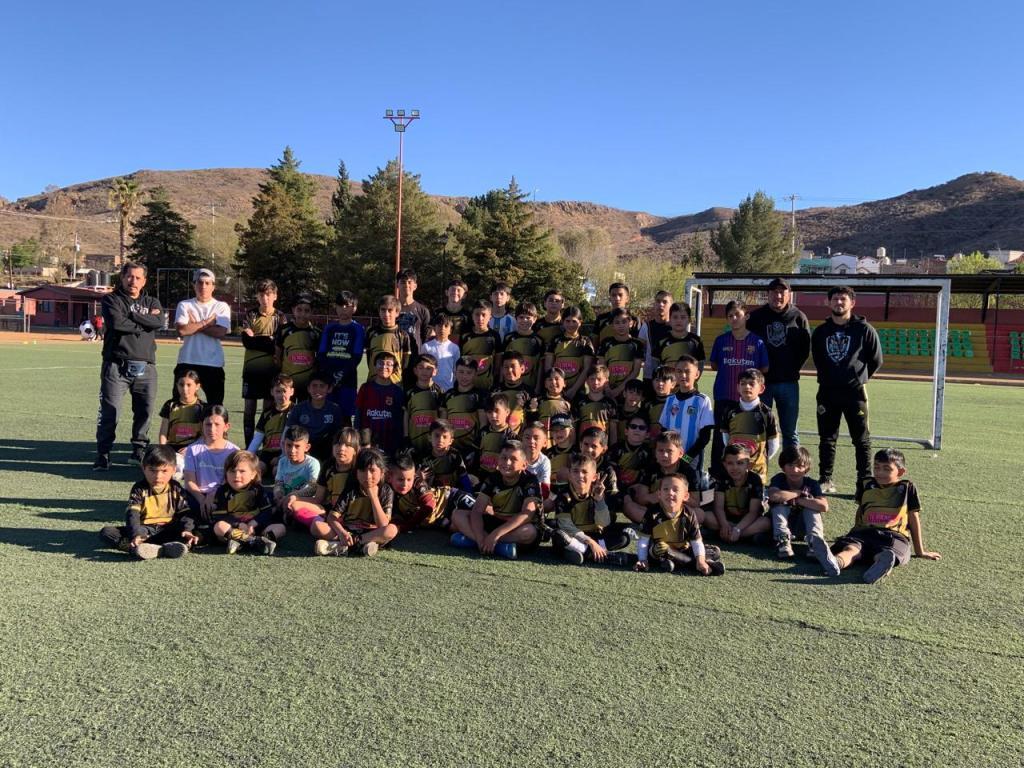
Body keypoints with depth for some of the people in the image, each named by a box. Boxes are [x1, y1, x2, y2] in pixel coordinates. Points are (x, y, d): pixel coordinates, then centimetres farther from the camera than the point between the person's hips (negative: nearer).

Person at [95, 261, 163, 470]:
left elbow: (159, 322, -7)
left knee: (145, 411, 6)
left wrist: (130, 315, -7)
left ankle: (139, 450, 20)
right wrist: (143, 325, -5)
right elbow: (116, 322, -13)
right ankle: (103, 455, 5)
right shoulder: (111, 299, 7)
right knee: (109, 411, -4)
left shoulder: (151, 303, 16)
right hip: (117, 365, -3)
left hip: (145, 367, 3)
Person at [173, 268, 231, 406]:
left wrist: (194, 325, -6)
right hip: (187, 363, 1)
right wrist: (207, 322, -6)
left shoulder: (221, 307, 7)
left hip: (213, 364, -1)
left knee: (216, 404, 4)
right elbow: (182, 330, -9)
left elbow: (221, 332, -10)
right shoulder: (185, 305, 8)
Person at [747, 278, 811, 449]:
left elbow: (805, 348, 8)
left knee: (789, 431, 8)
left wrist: (793, 368, 1)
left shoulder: (798, 317, 3)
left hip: (788, 382, 1)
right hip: (761, 381, 0)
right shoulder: (756, 316, 2)